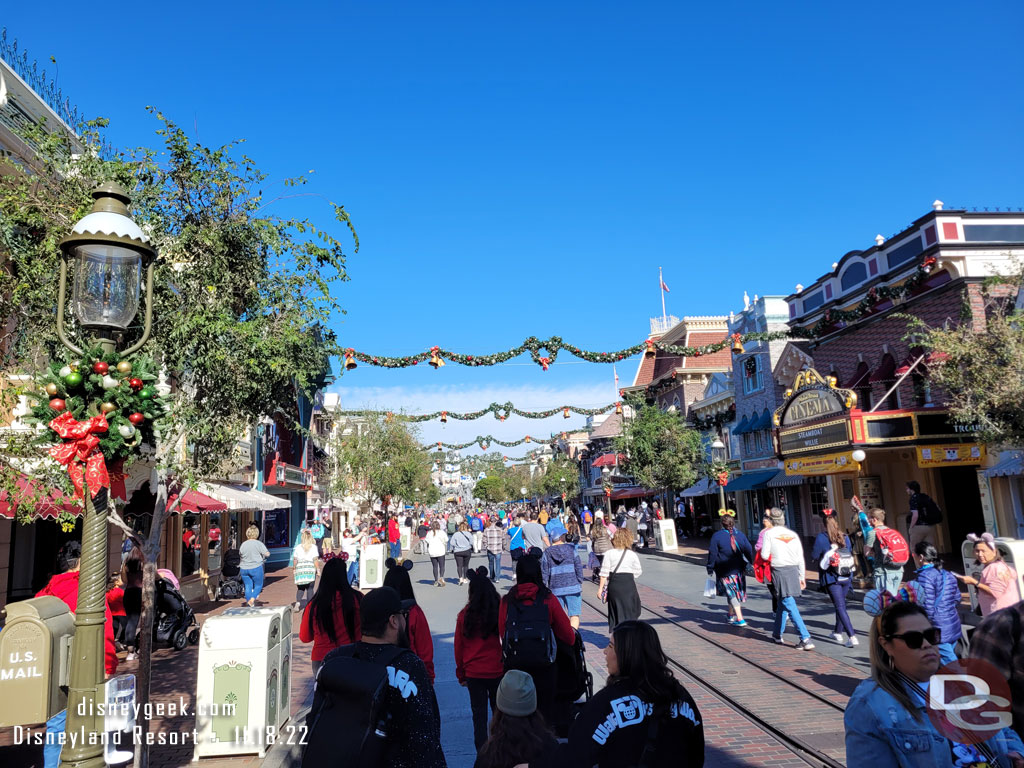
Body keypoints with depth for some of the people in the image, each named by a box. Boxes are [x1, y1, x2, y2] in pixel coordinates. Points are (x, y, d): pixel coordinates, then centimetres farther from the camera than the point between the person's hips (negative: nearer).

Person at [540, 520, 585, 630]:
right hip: (573, 587, -2)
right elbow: (579, 567, -2)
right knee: (574, 615, 1)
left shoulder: (547, 552, 1)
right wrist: (580, 583, 7)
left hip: (556, 589, 2)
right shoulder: (571, 548, -3)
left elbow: (544, 573, 2)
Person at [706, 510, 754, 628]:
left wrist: (710, 569, 1)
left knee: (731, 593, 1)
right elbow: (749, 550, 5)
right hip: (739, 569, 4)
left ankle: (740, 619, -7)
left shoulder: (717, 536, -11)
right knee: (737, 591, 18)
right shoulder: (740, 534, 0)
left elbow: (712, 554, -9)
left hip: (725, 572, -4)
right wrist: (752, 564, 18)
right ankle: (732, 615, 32)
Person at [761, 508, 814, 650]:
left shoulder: (769, 533, -5)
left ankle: (805, 638, -12)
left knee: (789, 605, -5)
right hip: (794, 570, 5)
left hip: (779, 571, -5)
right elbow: (800, 558, 8)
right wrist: (802, 577, 15)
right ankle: (777, 634, 29)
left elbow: (765, 555, -8)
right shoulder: (793, 534, 7)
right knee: (783, 602, 18)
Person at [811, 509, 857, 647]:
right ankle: (838, 632, 32)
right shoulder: (845, 537, 3)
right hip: (846, 577, 5)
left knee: (840, 606, -4)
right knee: (841, 604, 20)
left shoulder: (821, 537, -11)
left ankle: (852, 637, -12)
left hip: (831, 578, -5)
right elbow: (850, 553, 14)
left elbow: (814, 556, -5)